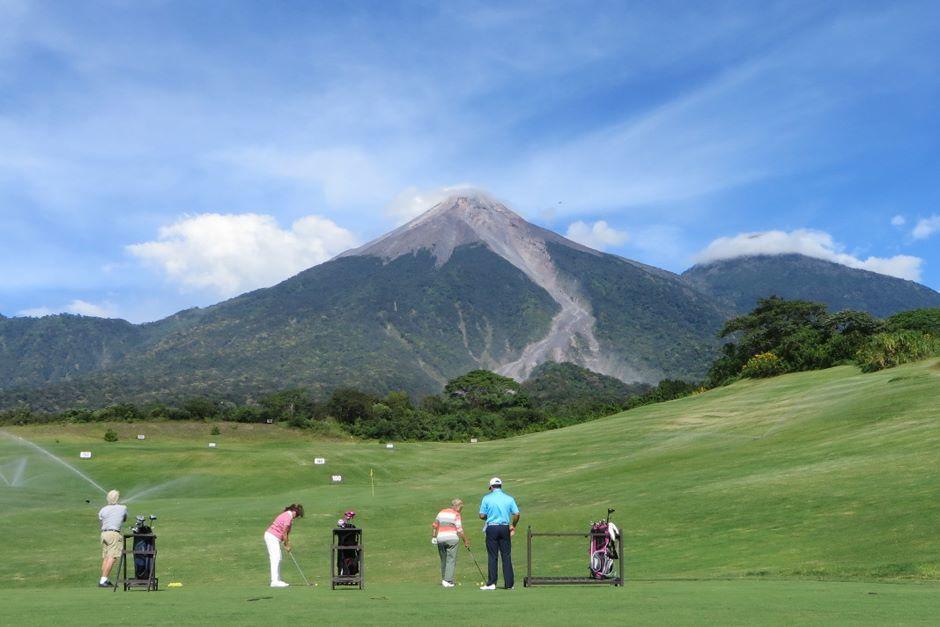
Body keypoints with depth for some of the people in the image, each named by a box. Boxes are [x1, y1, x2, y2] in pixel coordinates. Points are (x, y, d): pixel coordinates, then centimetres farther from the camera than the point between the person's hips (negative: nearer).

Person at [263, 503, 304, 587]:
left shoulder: (287, 515, 13)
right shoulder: (288, 517, -18)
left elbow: (287, 532, 11)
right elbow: (284, 533, -15)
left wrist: (287, 543, 5)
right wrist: (287, 545, -5)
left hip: (271, 536, 11)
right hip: (272, 537, -11)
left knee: (278, 559, 13)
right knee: (276, 558, -16)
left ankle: (277, 580, 16)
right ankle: (274, 581, -22)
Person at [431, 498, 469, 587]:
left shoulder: (441, 512, 14)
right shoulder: (456, 514, -4)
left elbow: (434, 525, 13)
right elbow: (459, 530, -8)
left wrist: (433, 536, 18)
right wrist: (465, 541, -2)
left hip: (440, 539, 6)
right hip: (452, 538, -6)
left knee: (443, 560, 16)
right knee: (451, 560, -2)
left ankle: (443, 579, 18)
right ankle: (448, 580, -9)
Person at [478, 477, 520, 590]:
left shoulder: (487, 498, -2)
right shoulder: (509, 498, 3)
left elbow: (482, 516, -3)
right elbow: (516, 514, -2)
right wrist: (513, 526, 14)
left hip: (492, 528, -2)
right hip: (505, 528, 2)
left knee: (492, 556, 3)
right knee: (506, 556, 6)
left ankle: (491, 583, 1)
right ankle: (509, 583, 5)